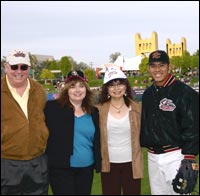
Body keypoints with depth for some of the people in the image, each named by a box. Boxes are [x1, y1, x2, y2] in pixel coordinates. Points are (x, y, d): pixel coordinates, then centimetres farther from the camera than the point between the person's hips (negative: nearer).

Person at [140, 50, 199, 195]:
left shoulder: (184, 92, -10)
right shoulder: (148, 94, 10)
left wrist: (188, 159, -16)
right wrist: (143, 144, 13)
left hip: (175, 156, -6)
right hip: (152, 157, 6)